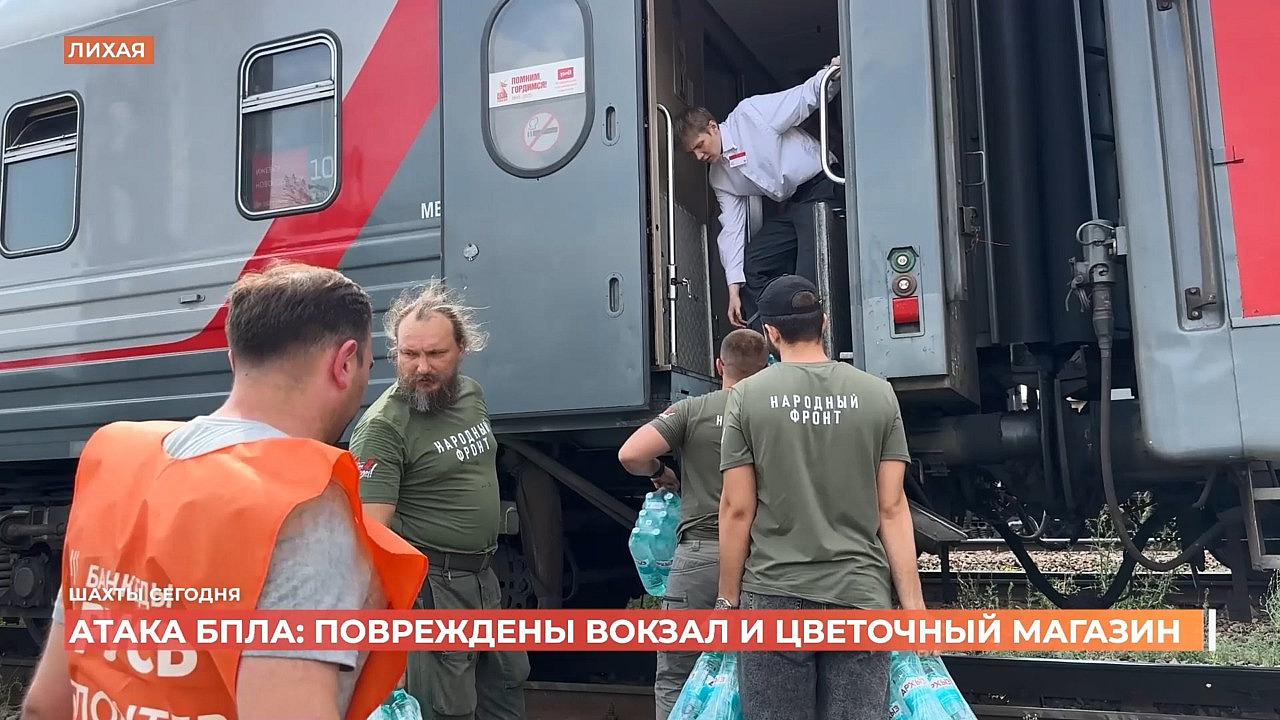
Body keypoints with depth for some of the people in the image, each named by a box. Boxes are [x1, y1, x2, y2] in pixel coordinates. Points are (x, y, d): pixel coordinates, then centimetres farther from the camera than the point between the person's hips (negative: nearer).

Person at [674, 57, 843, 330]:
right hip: (790, 205, 8)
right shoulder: (719, 176, 7)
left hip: (821, 186, -8)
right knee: (753, 265, 0)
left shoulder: (750, 114, -12)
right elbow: (732, 227, 4)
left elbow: (806, 96, -11)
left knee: (809, 276, -18)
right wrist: (734, 287, -1)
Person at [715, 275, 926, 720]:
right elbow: (892, 509, 0)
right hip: (860, 596, 2)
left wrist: (728, 598, 6)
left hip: (775, 596, -1)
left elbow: (737, 509, -3)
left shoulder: (748, 396, -2)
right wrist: (913, 605, 4)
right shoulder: (878, 394, 3)